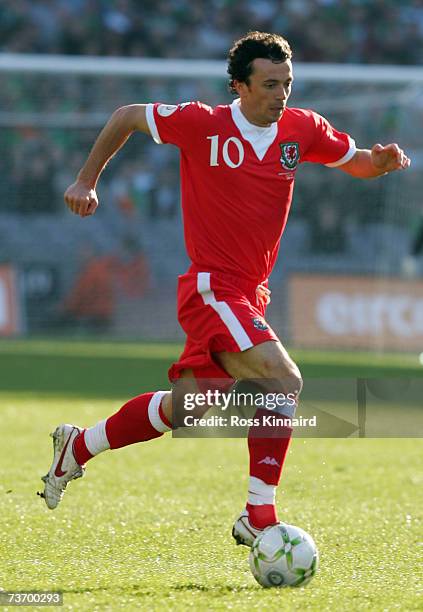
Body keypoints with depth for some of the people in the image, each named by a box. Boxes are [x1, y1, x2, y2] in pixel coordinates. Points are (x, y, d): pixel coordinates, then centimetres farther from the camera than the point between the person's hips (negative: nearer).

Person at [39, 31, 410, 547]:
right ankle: (258, 517, -18)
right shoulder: (202, 124, -10)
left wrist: (383, 160, -6)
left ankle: (77, 446, 35)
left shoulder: (302, 129, 3)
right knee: (284, 381, -22)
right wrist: (86, 181, 7)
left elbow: (357, 163, 18)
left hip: (250, 293, 7)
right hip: (212, 287, -7)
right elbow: (127, 117, 4)